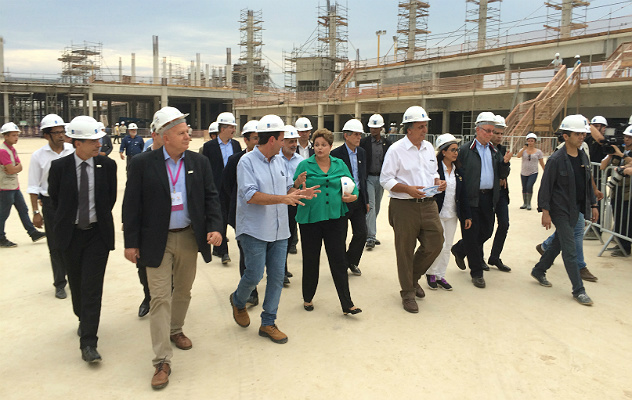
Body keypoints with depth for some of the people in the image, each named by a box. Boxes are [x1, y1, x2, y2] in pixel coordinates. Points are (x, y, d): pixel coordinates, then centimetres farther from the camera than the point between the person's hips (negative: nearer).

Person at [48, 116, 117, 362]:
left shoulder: (107, 165, -5)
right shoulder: (59, 167, -7)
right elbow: (54, 199, 8)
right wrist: (66, 220, 12)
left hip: (98, 233, -1)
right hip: (70, 234, 1)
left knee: (92, 288, -4)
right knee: (76, 284, 16)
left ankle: (88, 343, 1)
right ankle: (83, 319, 42)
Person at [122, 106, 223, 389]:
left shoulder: (199, 162, 1)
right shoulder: (142, 163, -8)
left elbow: (210, 196, 4)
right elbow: (131, 205, -5)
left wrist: (215, 227, -11)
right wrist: (131, 242, -5)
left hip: (190, 238, 4)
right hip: (158, 241, -3)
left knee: (183, 291, 19)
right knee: (160, 297, -2)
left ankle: (175, 330, 44)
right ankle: (162, 361, 5)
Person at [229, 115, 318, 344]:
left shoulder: (279, 161, 10)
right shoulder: (247, 161, -11)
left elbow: (287, 188, 17)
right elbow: (250, 195, -20)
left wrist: (299, 193, -6)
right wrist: (283, 198, -26)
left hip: (279, 230, 6)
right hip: (255, 230, -6)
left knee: (277, 277, 6)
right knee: (254, 275, -3)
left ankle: (268, 323, 19)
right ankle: (238, 301, 31)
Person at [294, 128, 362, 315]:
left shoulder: (340, 165, 8)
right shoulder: (305, 165, 0)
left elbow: (352, 186, 13)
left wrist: (353, 196, -8)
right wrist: (299, 184, -24)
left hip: (335, 217, 2)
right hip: (310, 219, -1)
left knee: (338, 260, 2)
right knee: (311, 260, 9)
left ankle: (347, 305, 8)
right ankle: (308, 298, 29)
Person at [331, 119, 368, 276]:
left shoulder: (362, 152, 9)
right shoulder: (336, 154, -11)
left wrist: (366, 200, 15)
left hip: (359, 198, 6)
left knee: (361, 233, 5)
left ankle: (351, 261, 26)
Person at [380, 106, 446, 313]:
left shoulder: (429, 147, 12)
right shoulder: (396, 150, -8)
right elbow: (385, 180, -9)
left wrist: (438, 182, 0)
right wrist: (408, 189, -22)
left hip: (428, 204, 6)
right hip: (404, 207, -6)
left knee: (435, 243, 5)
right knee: (405, 251, 4)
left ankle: (413, 277, 31)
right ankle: (408, 293, 21)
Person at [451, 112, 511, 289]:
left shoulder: (494, 151, 13)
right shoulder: (465, 150, -6)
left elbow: (500, 175, 12)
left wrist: (504, 162, -6)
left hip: (488, 198, 6)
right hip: (471, 199, -6)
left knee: (487, 231, 11)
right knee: (471, 234, 2)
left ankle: (459, 249, 36)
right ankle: (477, 273, 14)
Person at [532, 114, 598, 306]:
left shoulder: (583, 157, 6)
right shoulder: (556, 160, -16)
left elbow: (587, 183, 15)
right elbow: (546, 187, -14)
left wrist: (593, 205, 13)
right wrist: (545, 212, -16)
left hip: (575, 209, 8)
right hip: (561, 211, -8)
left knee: (559, 243, 18)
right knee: (570, 251, -2)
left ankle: (539, 270, 36)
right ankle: (578, 290, 6)